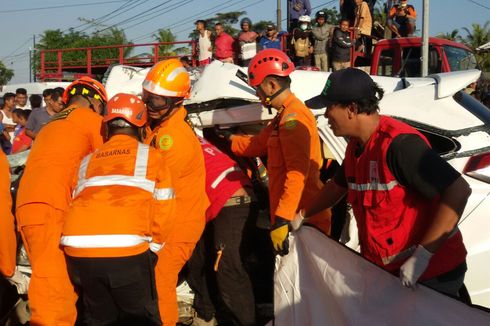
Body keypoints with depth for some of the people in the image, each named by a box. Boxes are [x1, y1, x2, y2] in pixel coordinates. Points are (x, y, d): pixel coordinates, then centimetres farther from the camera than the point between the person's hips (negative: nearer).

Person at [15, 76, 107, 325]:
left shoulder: (50, 126, 32)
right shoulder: (91, 120, 9)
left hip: (26, 207, 8)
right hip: (50, 209, -8)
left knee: (55, 284, 10)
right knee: (55, 288, -14)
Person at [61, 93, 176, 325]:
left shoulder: (87, 161, 23)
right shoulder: (151, 156, 14)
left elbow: (76, 203, 19)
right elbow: (164, 210, 10)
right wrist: (153, 247, 24)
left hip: (78, 251, 4)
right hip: (127, 251, -4)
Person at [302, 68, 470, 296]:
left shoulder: (398, 144, -26)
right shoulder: (355, 146, 4)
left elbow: (458, 191, -30)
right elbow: (338, 186, 24)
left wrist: (421, 256, -30)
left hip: (431, 274, -8)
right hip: (386, 270, 8)